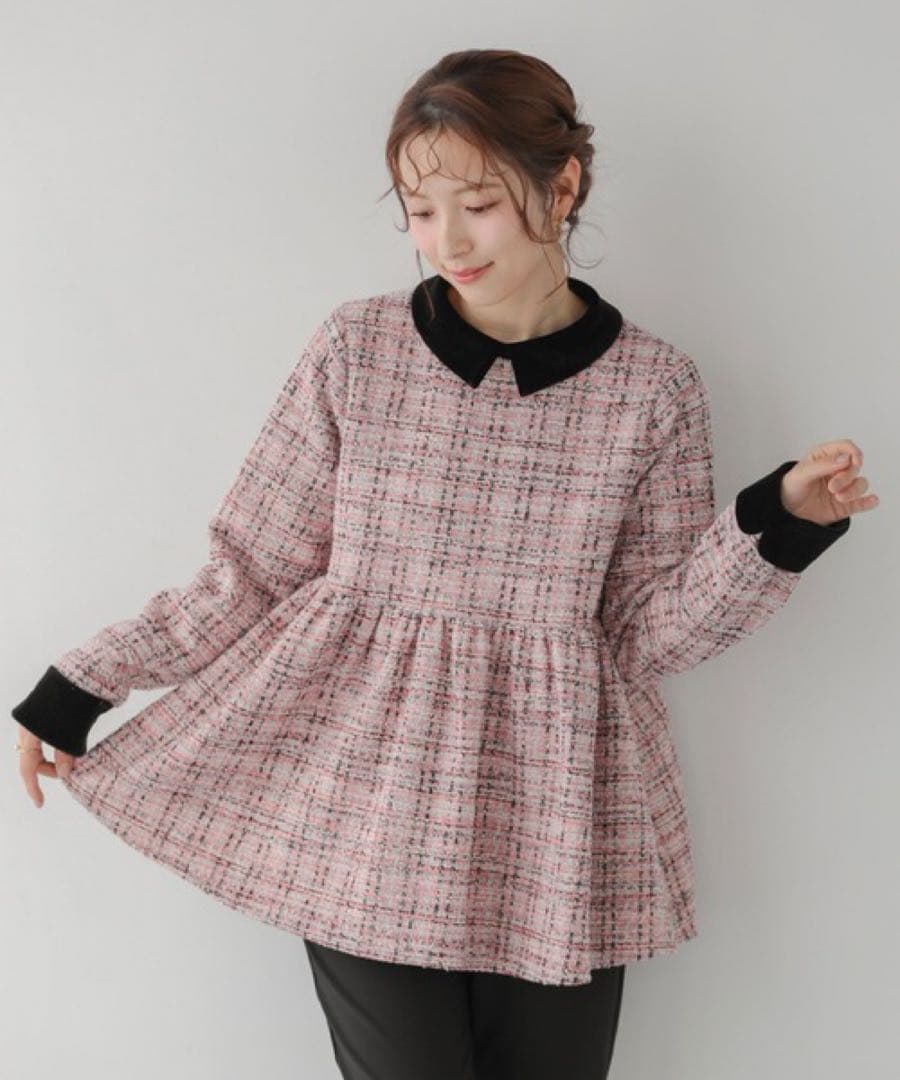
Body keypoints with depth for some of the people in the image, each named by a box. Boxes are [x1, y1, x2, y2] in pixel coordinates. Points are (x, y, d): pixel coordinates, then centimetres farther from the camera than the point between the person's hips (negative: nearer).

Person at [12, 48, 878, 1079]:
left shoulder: (652, 386, -1)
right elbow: (255, 573, 4)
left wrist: (779, 521, -12)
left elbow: (650, 632, 2)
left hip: (556, 838, 1)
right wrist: (79, 687, 2)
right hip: (368, 818, 0)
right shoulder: (356, 349, -2)